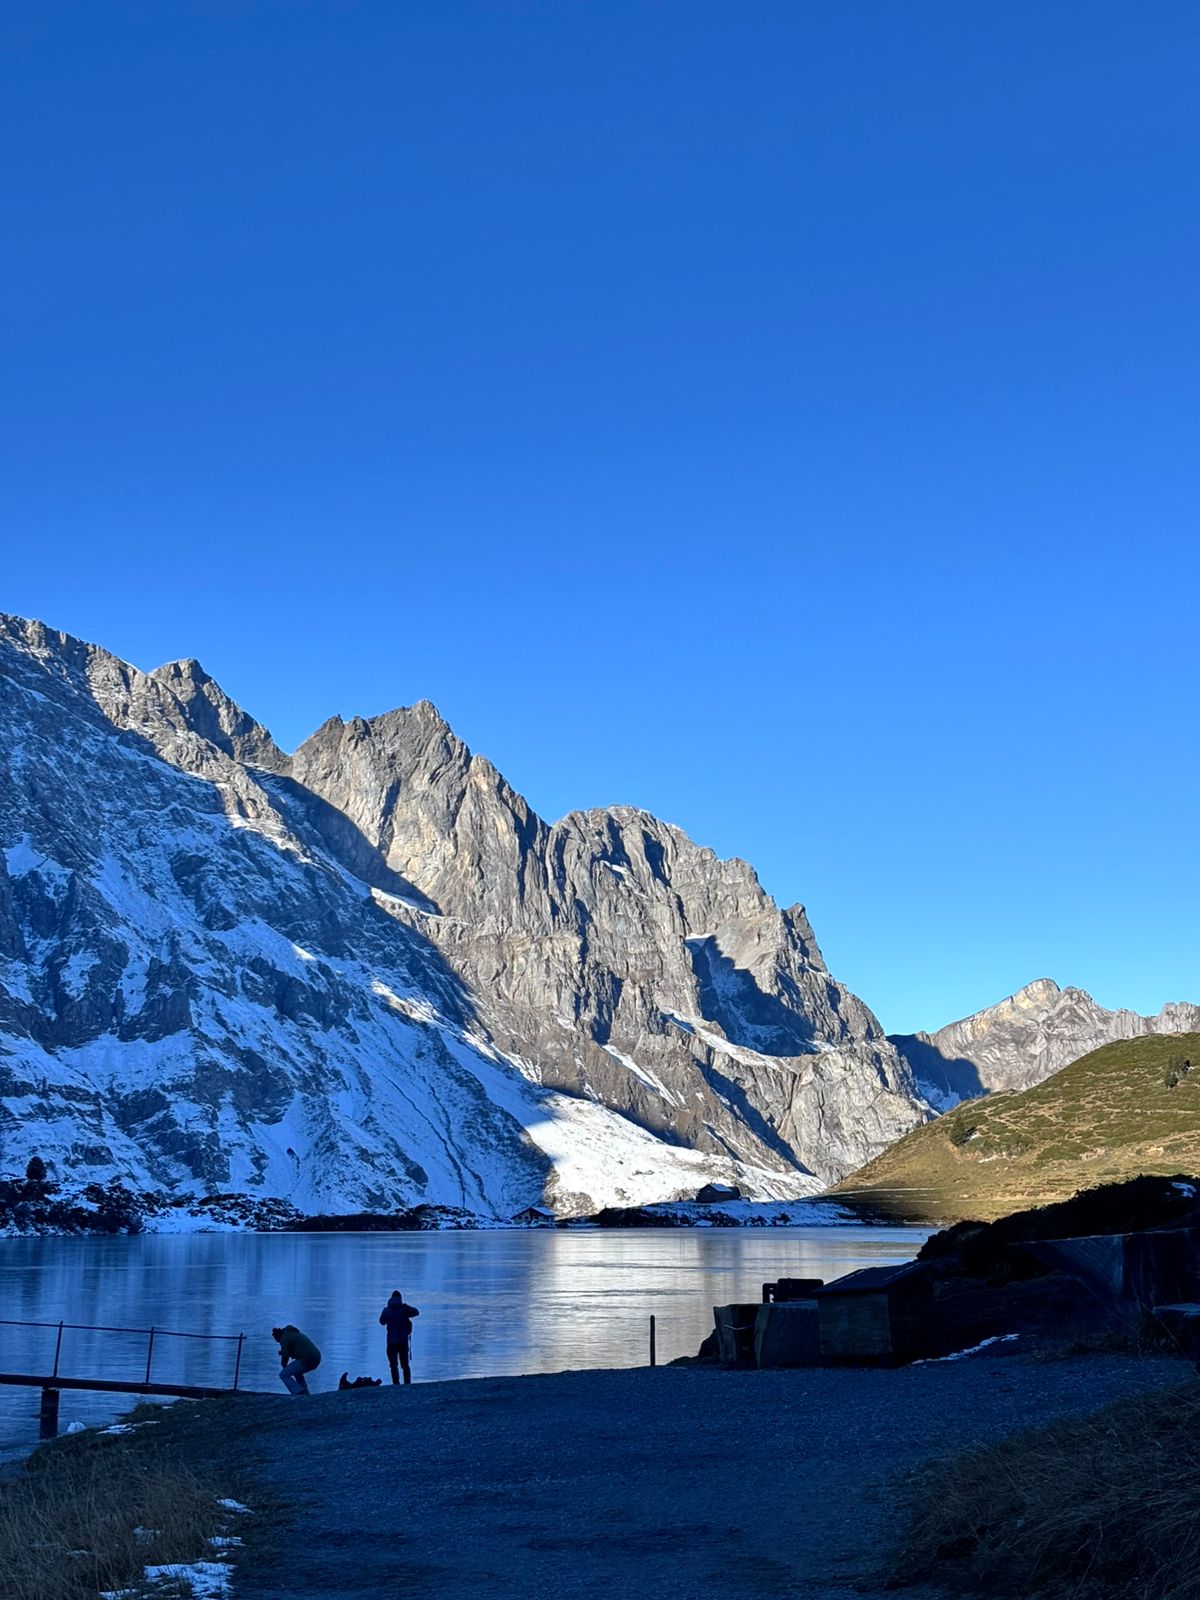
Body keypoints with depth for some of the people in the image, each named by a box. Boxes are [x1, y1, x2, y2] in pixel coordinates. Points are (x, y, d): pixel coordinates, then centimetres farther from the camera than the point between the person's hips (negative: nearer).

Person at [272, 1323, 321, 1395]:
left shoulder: (284, 1339, 0)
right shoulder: (296, 1334, 28)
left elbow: (285, 1356, -3)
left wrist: (284, 1366, 16)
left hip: (307, 1360, -9)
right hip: (316, 1359, 9)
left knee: (283, 1374, -2)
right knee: (297, 1372, 32)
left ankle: (299, 1393, -11)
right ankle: (306, 1395, 25)